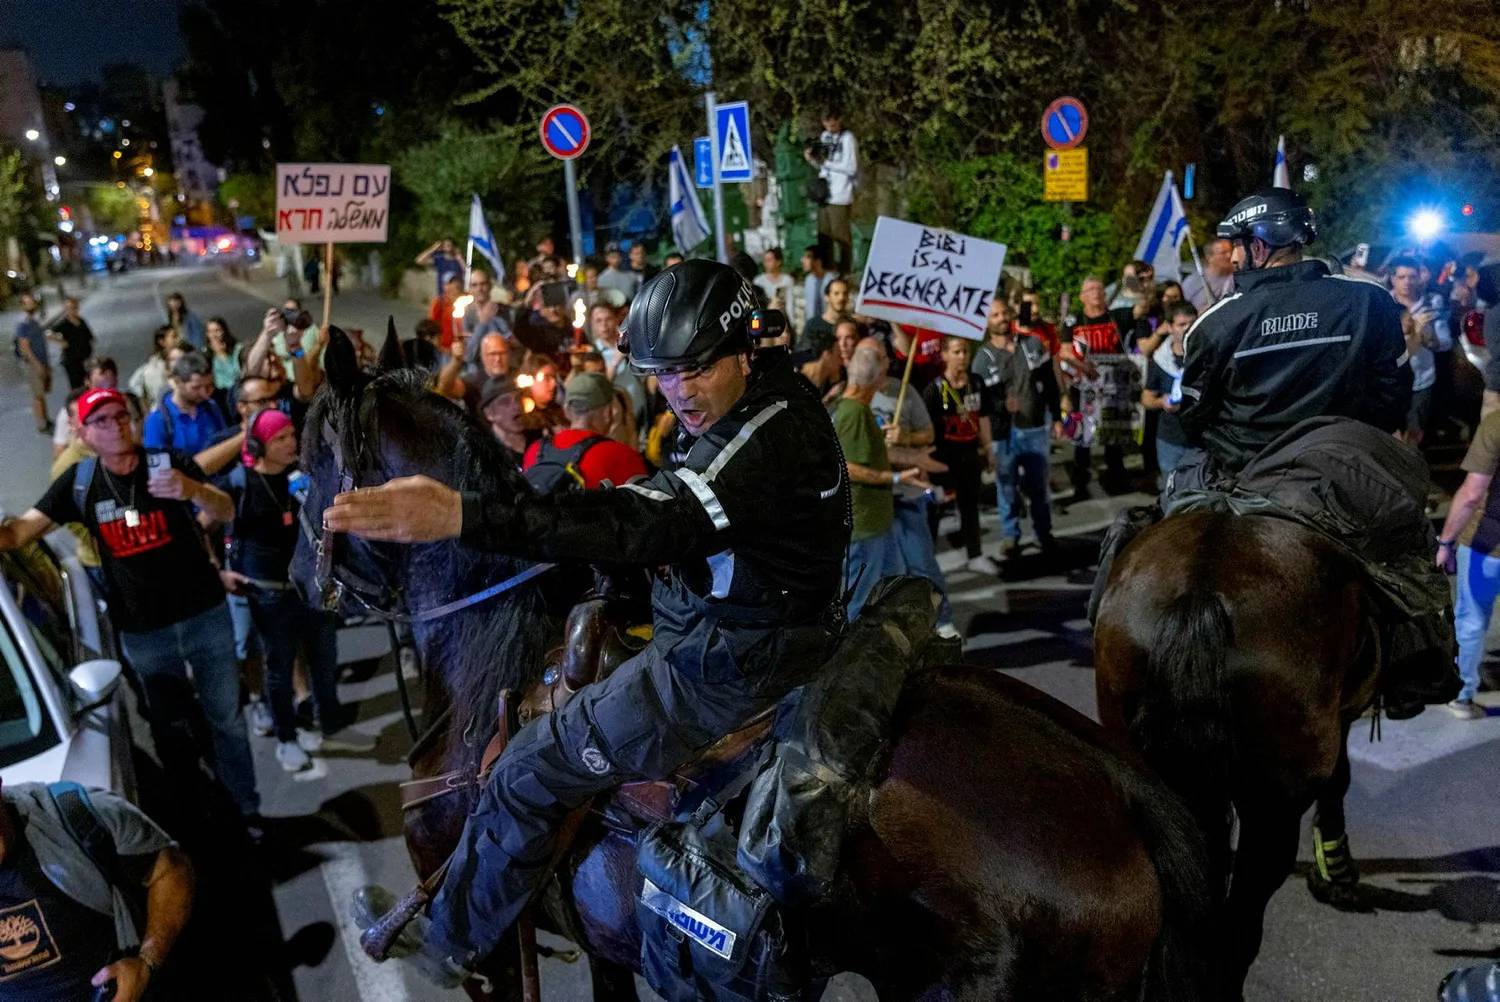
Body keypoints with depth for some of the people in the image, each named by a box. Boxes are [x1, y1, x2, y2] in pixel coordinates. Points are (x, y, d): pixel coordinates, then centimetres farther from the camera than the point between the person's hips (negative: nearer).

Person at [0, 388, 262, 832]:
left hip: (204, 615, -2)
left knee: (227, 720, 8)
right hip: (142, 633, 2)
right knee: (169, 727, 15)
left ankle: (246, 809, 21)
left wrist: (192, 490, -41)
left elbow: (227, 513, -19)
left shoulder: (171, 462, -9)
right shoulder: (79, 482, -2)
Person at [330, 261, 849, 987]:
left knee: (526, 774, -1)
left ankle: (451, 941, 22)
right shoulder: (782, 397, 3)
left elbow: (643, 522, -43)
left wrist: (462, 516, -51)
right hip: (765, 628, 11)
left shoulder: (761, 445, -29)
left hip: (721, 667, -11)